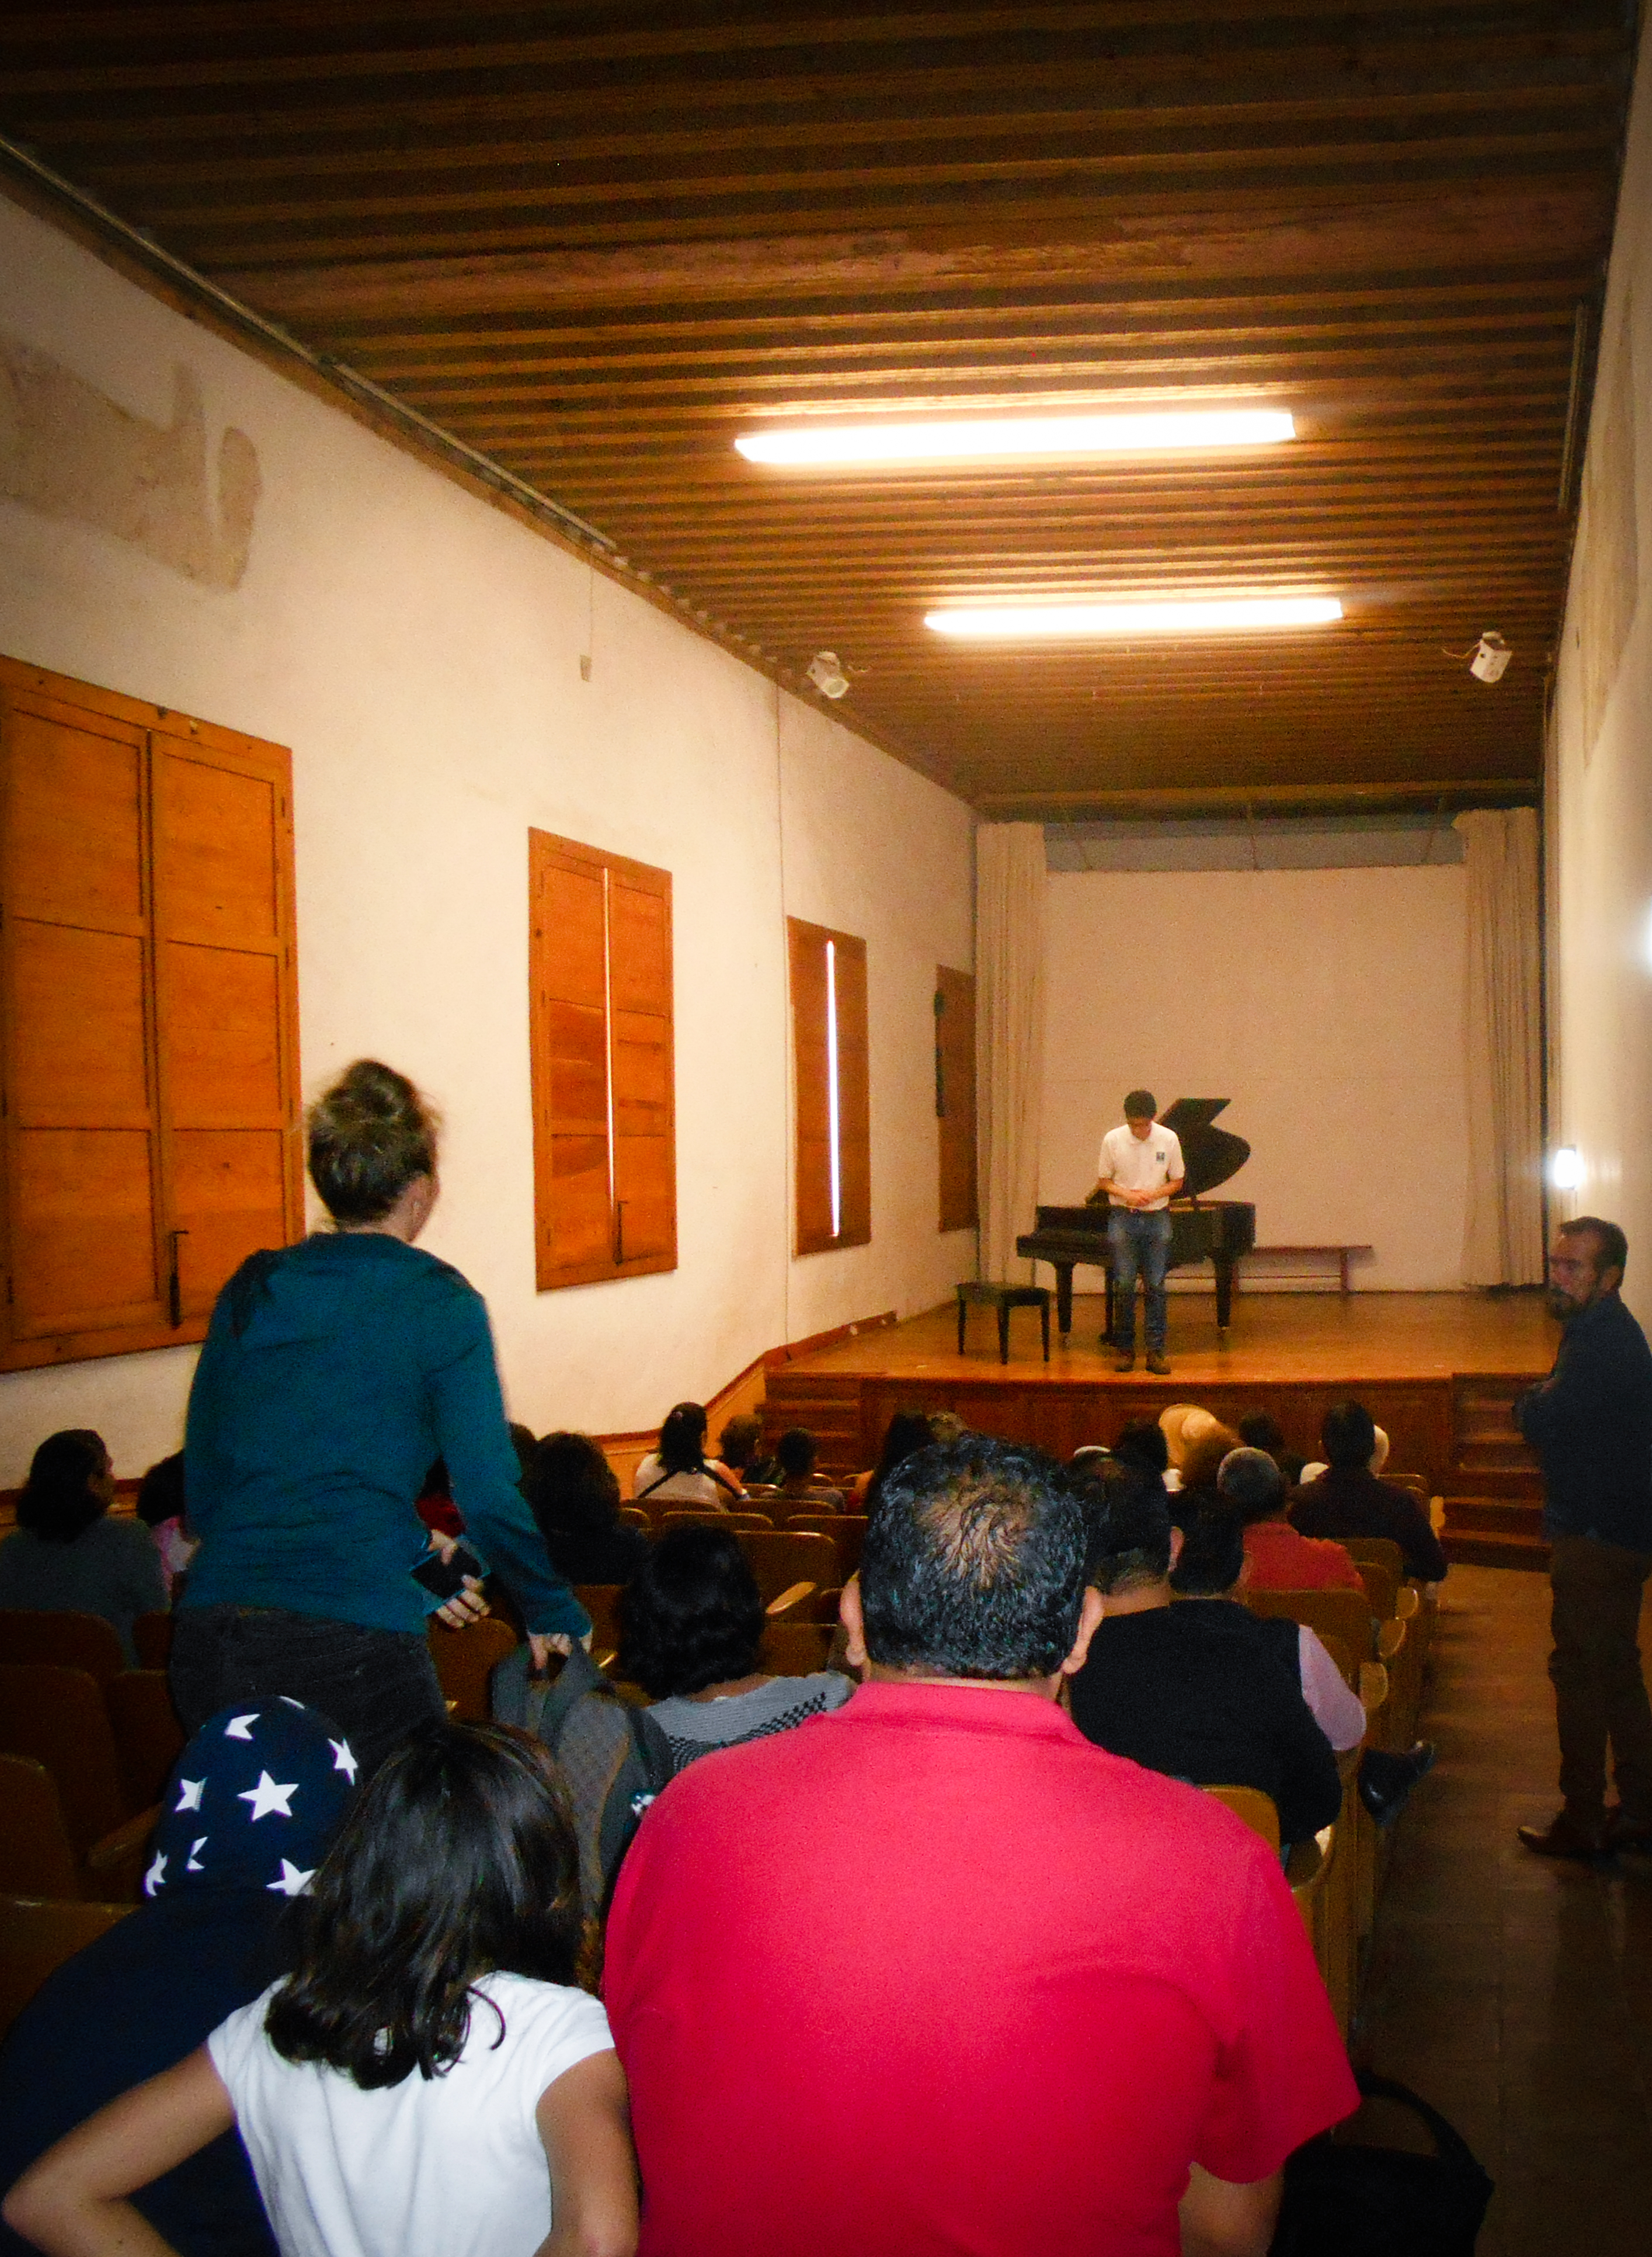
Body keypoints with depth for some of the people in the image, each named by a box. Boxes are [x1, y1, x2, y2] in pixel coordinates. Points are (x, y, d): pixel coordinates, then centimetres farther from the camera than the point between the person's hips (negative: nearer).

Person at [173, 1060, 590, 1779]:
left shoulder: (249, 1292, 12)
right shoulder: (437, 1303, -2)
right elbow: (489, 1496, -6)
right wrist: (554, 1613, 10)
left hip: (210, 1637, 5)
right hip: (356, 1639, -5)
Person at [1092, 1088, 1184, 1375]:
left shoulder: (1168, 1139, -3)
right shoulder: (1113, 1140, -5)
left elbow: (1177, 1181, 5)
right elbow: (1103, 1180, 4)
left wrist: (1152, 1194, -13)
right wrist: (1126, 1194, -14)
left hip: (1156, 1219, 1)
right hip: (1123, 1220, 0)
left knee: (1156, 1286, 1)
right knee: (1123, 1286, -1)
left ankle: (1156, 1352, 5)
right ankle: (1125, 1350, 9)